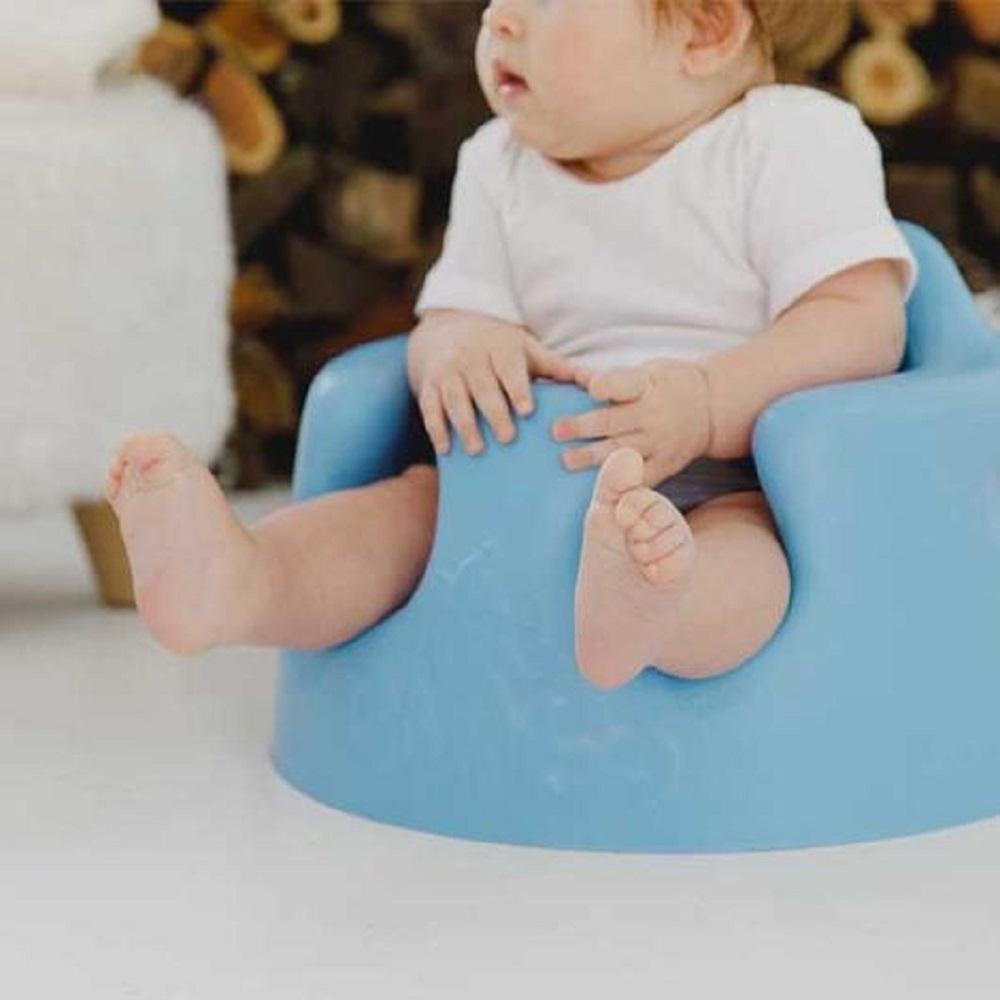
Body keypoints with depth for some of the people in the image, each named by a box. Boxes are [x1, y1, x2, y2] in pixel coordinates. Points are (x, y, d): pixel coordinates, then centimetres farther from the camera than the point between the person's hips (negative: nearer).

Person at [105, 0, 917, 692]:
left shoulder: (795, 144, -5)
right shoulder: (499, 167, 13)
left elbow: (864, 325, -14)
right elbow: (451, 314, 10)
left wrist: (705, 403, -31)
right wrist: (458, 350, -17)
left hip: (736, 488, -5)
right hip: (546, 489, 5)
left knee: (748, 533, -36)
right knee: (418, 499, -17)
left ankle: (660, 605, -67)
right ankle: (237, 582, -43)